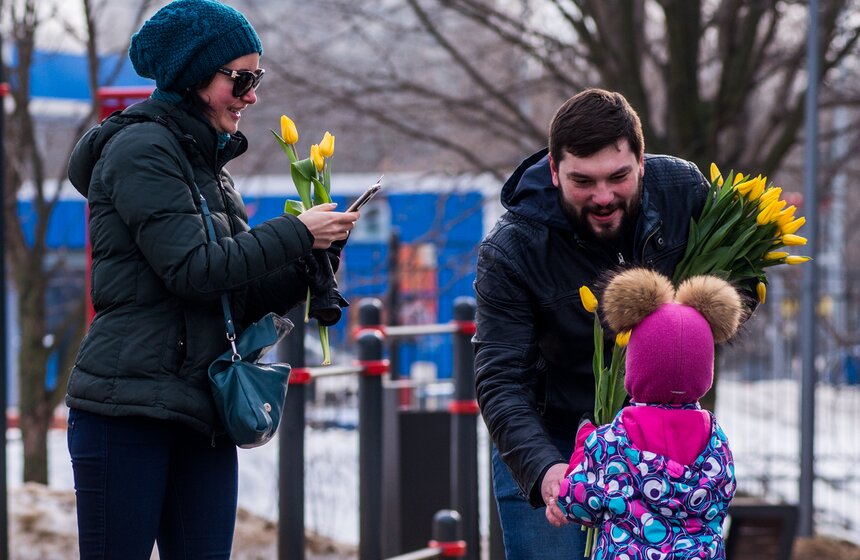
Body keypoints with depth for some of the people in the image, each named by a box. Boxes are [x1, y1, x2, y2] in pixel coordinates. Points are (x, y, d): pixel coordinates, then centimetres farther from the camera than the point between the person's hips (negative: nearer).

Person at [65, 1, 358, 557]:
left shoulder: (208, 166, 20)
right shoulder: (142, 149, -6)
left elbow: (245, 300, 16)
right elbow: (193, 270, -16)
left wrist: (316, 253, 1)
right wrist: (296, 234, -8)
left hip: (201, 417, 8)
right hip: (129, 407, -8)